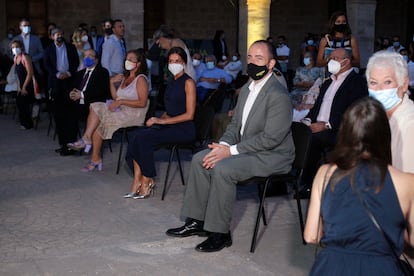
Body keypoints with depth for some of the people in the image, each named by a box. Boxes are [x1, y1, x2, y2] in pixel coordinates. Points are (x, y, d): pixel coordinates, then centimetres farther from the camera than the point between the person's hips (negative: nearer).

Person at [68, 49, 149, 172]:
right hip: (121, 112, 8)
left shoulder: (140, 79, -6)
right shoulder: (125, 77, 21)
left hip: (134, 115, -8)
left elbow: (142, 103, -16)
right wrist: (112, 82, 7)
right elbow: (116, 97, 18)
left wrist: (121, 101, -18)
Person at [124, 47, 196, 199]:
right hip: (169, 125, 8)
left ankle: (147, 182, -12)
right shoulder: (171, 83, 19)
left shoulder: (188, 82, -6)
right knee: (135, 135, -17)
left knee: (144, 137, -25)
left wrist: (162, 121, -14)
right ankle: (137, 180, -19)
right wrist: (158, 119, 2)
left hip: (184, 129, -7)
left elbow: (189, 115, -12)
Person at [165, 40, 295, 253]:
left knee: (222, 168, -28)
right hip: (246, 148, 9)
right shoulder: (246, 89, 11)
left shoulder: (278, 95, -20)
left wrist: (231, 151, -22)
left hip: (271, 156, -9)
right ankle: (197, 221, 5)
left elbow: (270, 138, -25)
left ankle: (220, 233, -16)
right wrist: (224, 145, -6)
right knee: (200, 159, -1)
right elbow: (235, 124, 15)